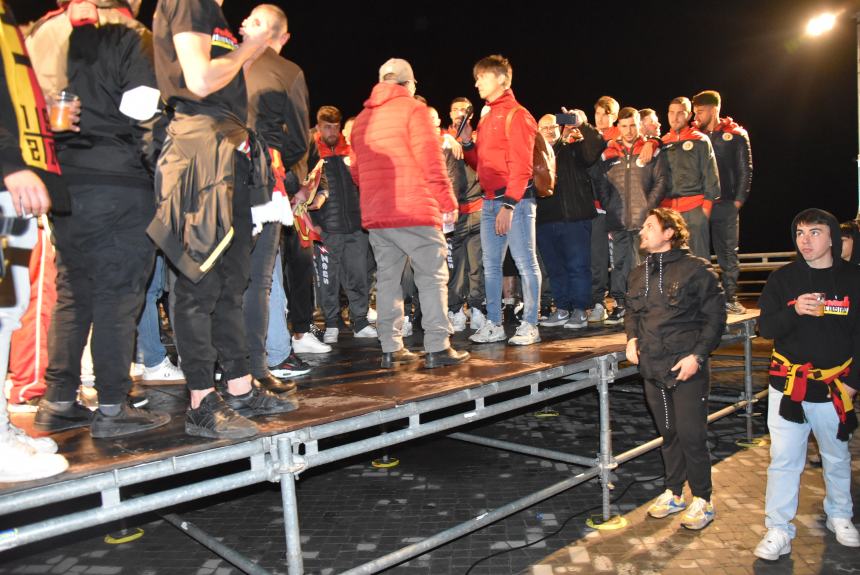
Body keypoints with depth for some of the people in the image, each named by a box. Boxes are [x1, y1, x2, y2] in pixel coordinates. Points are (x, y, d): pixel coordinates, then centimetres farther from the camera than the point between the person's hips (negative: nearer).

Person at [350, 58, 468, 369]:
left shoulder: (362, 119, 15)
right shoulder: (413, 109, -3)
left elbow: (357, 171, 16)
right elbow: (432, 161, -11)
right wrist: (448, 202, -5)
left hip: (375, 214, 6)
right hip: (415, 210, -6)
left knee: (387, 279, 10)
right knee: (432, 277, 0)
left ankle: (391, 349, 13)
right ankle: (437, 348, -1)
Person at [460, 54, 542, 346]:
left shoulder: (516, 115, -6)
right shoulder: (486, 117, 18)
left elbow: (521, 165, -14)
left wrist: (509, 204, -20)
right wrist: (467, 143, 6)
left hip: (516, 199, -8)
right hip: (490, 201, 9)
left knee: (525, 263, -3)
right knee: (491, 265, 9)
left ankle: (529, 326, 4)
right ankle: (494, 325, 16)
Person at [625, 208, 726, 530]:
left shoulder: (695, 269, -9)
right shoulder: (639, 274, 10)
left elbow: (715, 316, -8)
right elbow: (632, 312, 22)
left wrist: (697, 355, -15)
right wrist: (632, 338, 4)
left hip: (687, 369, -6)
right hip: (653, 370, 6)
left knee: (691, 436, 0)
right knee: (668, 434, 17)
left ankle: (702, 500, 19)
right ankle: (674, 494, 31)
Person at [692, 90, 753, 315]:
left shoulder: (736, 135, 4)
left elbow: (745, 170, 3)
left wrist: (738, 200, -3)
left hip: (725, 204, -1)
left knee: (728, 252, 4)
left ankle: (730, 298, 12)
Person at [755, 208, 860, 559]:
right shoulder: (782, 279, 1)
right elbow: (765, 327, -5)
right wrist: (794, 310, -24)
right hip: (788, 385, -1)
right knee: (784, 459, 0)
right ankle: (778, 530, 9)